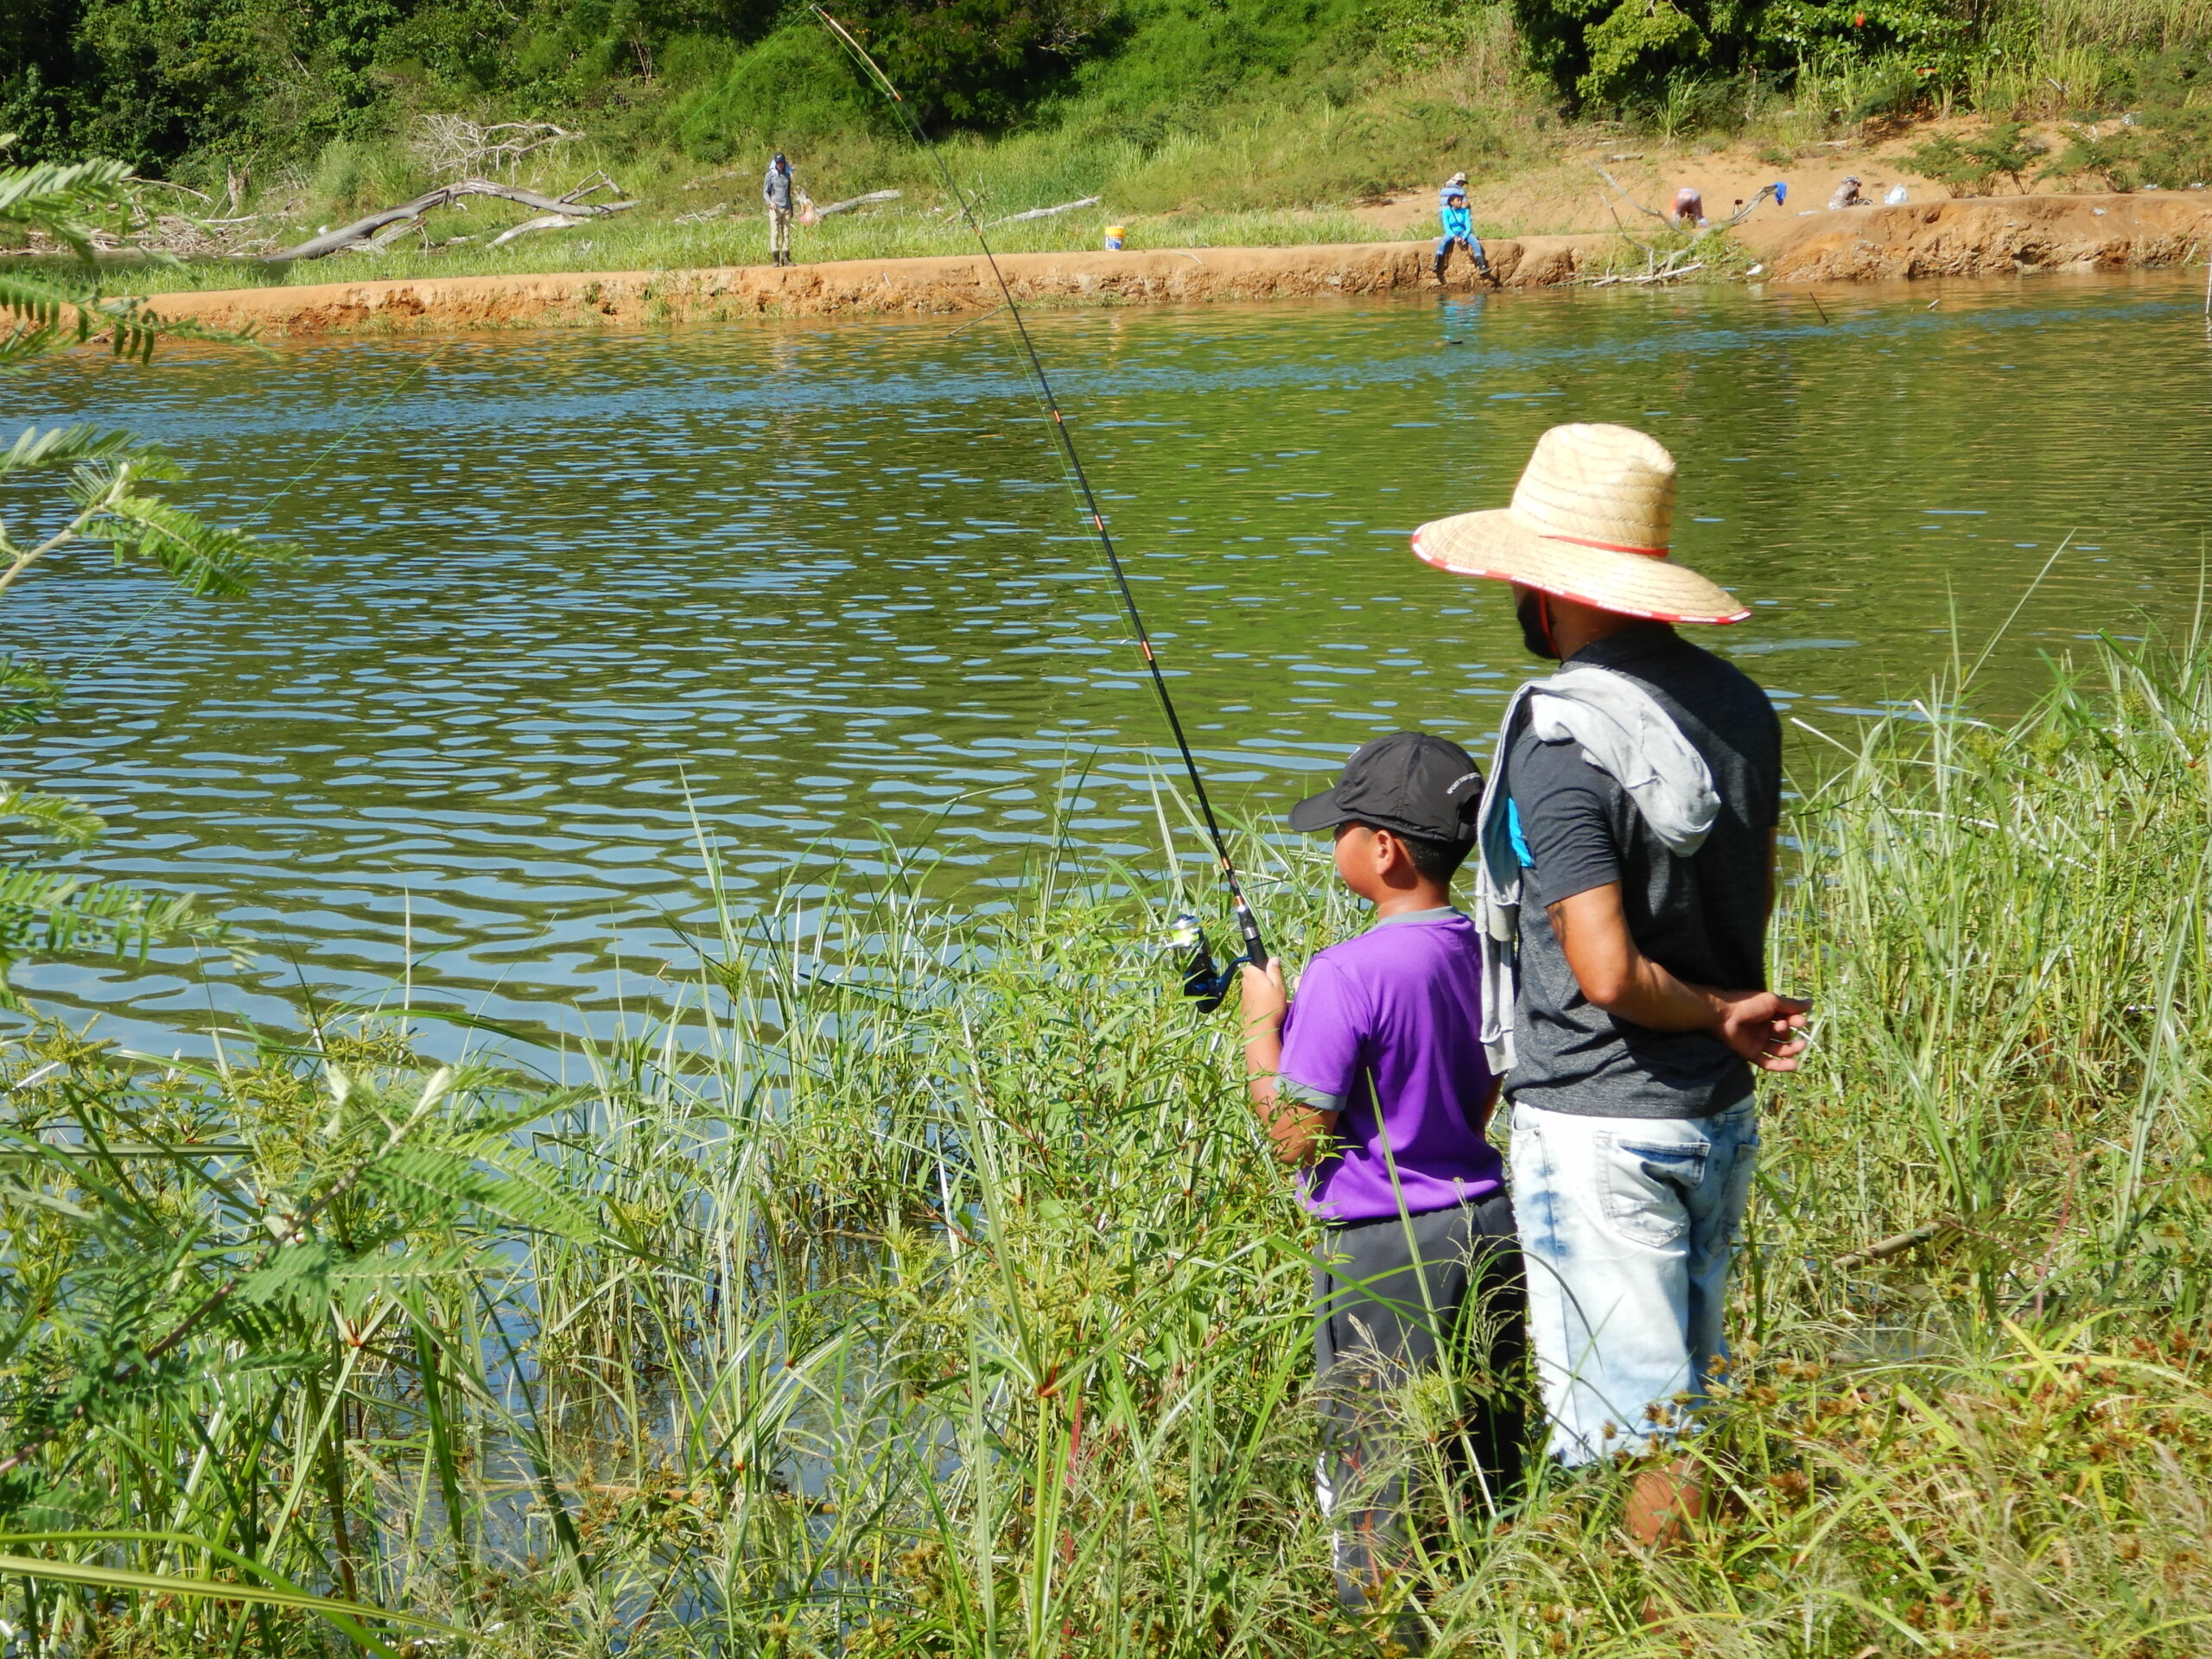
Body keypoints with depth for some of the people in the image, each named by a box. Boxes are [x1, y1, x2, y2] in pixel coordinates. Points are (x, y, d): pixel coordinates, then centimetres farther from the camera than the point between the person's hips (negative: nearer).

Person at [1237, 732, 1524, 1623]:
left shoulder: (1348, 974, -21)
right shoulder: (1490, 951, 1)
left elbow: (1298, 1138, -16)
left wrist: (1262, 1027, -4)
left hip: (1384, 1250, -7)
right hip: (1488, 1224, 7)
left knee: (1375, 1472, 4)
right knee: (1484, 1462, 18)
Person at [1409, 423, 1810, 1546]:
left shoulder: (1561, 740, -20)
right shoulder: (1738, 704, 4)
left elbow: (1605, 972, -24)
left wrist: (1720, 1017, -10)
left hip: (1599, 1127, -8)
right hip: (1721, 1114, 8)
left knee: (1627, 1432, 1)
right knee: (1686, 1411, 19)